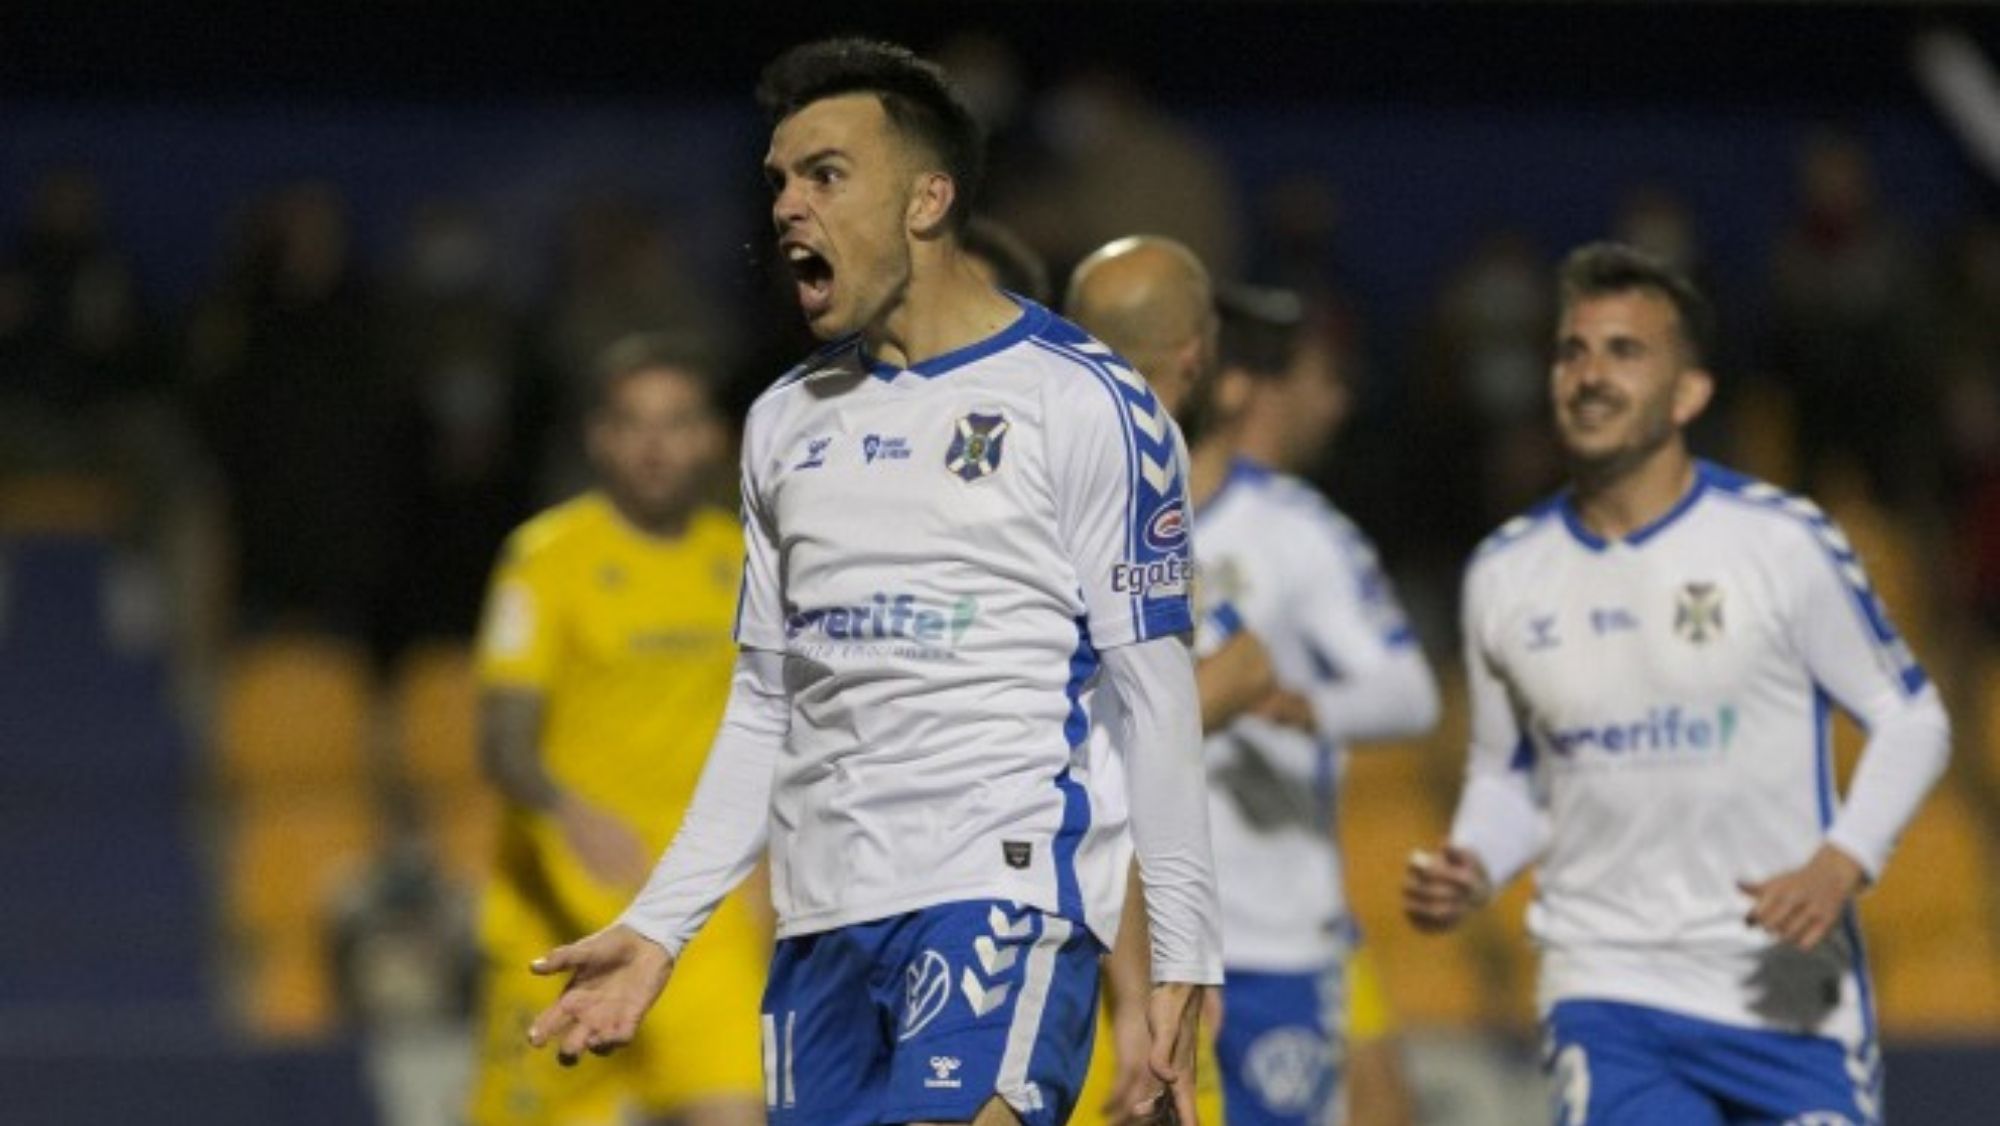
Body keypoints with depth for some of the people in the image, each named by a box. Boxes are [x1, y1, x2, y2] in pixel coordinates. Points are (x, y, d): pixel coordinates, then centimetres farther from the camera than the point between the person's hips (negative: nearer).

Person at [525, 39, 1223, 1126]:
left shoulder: (1080, 401, -2)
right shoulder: (787, 423, 18)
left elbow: (1154, 694, -3)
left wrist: (1181, 957, -8)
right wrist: (658, 926, 13)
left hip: (1006, 888, -7)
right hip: (826, 914, 7)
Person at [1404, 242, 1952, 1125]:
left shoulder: (1783, 543, -5)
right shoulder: (1505, 574, 5)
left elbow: (1912, 719, 1)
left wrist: (1841, 865, -16)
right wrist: (1472, 869, -3)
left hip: (1793, 992, -1)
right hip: (1608, 992, 1)